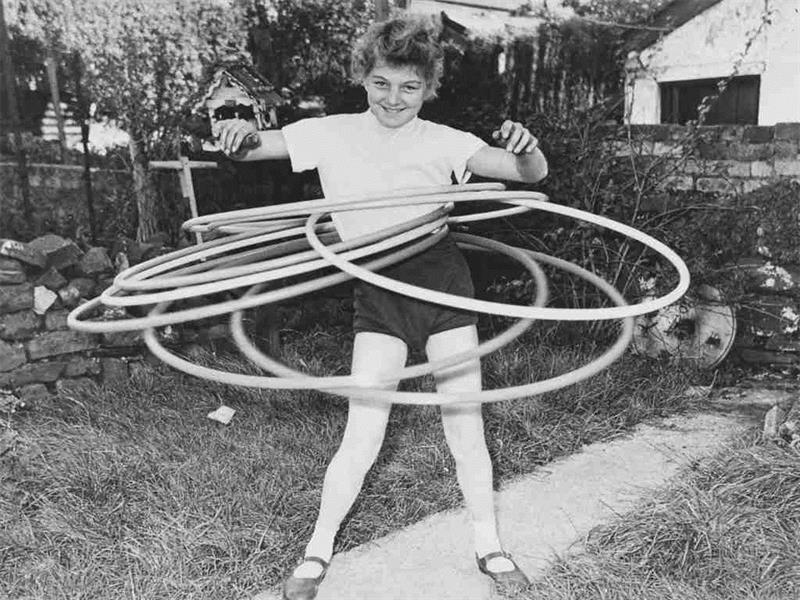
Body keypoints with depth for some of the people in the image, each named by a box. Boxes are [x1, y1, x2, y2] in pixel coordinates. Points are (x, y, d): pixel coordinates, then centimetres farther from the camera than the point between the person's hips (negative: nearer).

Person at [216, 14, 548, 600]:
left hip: (443, 282, 1)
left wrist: (526, 147, -31)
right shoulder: (332, 134, -2)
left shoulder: (444, 142, -3)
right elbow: (246, 149, -1)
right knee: (362, 437, -2)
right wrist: (241, 134, -25)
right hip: (378, 292, 0)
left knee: (467, 429, 5)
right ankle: (318, 551, 21)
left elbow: (533, 174, -7)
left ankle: (489, 546, 26)